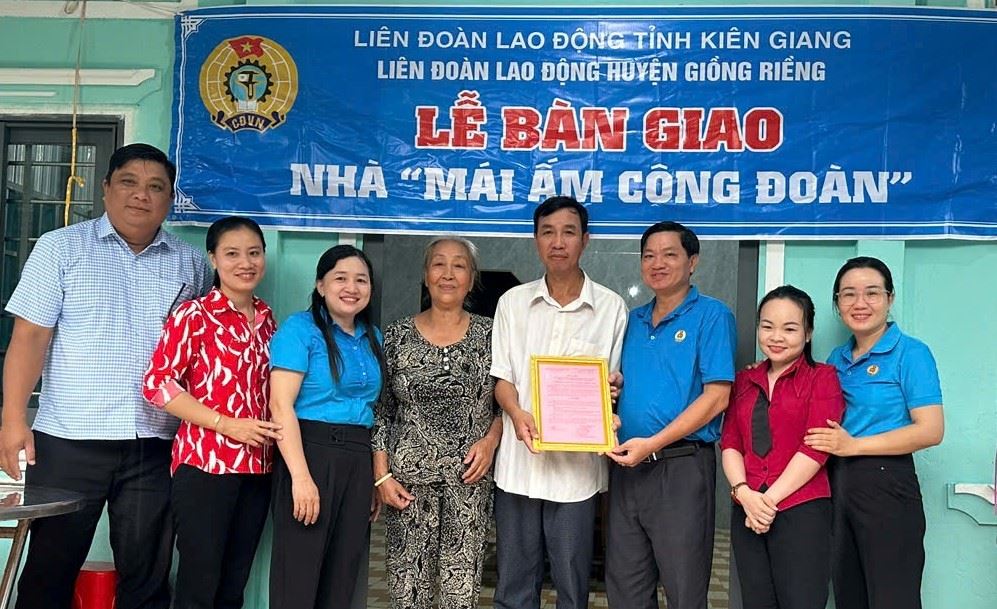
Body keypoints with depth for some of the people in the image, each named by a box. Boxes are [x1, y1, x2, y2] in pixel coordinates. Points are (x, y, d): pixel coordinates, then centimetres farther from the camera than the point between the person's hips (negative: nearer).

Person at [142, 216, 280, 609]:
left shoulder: (266, 319, 12)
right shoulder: (194, 314, -6)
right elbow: (156, 383, -12)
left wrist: (271, 431, 5)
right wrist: (227, 424, -17)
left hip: (257, 468, 6)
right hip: (205, 463, -6)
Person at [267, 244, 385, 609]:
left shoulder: (373, 337, 13)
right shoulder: (300, 328, -6)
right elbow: (281, 406, -14)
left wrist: (378, 476, 12)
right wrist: (301, 477, -22)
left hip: (359, 461, 6)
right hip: (310, 452, -6)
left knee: (342, 577, 13)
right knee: (298, 577, 1)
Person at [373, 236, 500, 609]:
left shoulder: (489, 334, 3)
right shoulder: (397, 336, 3)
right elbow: (380, 412, 5)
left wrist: (491, 439, -7)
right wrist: (382, 475, -2)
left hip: (470, 479, 0)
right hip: (408, 477, 0)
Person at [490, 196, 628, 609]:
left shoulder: (611, 307, 2)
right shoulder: (513, 302, 7)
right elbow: (502, 378, 7)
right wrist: (518, 415, -13)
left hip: (577, 465, -1)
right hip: (518, 462, 2)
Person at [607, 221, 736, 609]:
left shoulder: (711, 315, -5)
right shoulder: (632, 320, 15)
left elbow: (716, 396, -13)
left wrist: (653, 443, -19)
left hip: (681, 466, -6)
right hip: (627, 466, 6)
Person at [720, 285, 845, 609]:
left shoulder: (822, 377, 2)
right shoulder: (744, 380, 15)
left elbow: (816, 448, -8)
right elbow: (730, 443, 7)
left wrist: (770, 498, -12)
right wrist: (744, 493, -10)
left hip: (802, 511, -4)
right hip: (748, 513, 5)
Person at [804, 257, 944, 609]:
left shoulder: (911, 353, -7)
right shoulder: (837, 359, 12)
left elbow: (931, 431, -15)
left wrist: (854, 445, -17)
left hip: (886, 486, -6)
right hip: (835, 485, 7)